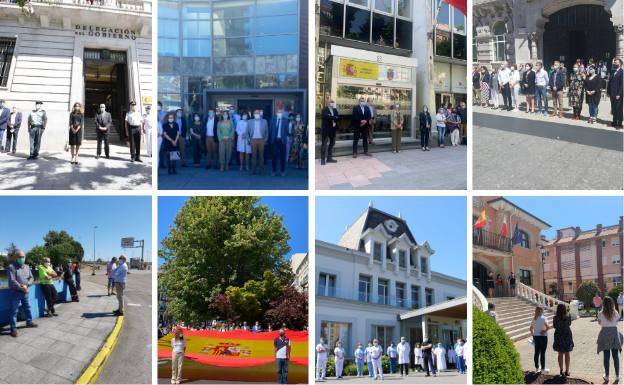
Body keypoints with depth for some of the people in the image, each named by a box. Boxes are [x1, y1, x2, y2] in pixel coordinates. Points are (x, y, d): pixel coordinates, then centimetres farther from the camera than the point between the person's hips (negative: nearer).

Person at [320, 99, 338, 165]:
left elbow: (338, 117, 0)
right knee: (324, 144, -5)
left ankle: (329, 158, 17)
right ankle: (323, 159, -4)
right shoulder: (324, 110, -5)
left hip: (333, 129, 7)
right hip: (326, 129, -7)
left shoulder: (335, 110, 13)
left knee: (332, 143, 9)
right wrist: (334, 117, -12)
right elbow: (327, 117, -23)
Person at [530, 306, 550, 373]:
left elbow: (530, 328, 10)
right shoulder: (543, 318, -12)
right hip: (543, 337, -6)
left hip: (536, 337, 6)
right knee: (542, 353, 1)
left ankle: (537, 368, 19)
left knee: (536, 353, 11)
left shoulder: (534, 319, 6)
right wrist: (545, 331, -9)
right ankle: (543, 368, 7)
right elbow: (547, 327, -24)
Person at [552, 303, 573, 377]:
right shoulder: (568, 317, -12)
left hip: (559, 336, 1)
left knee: (560, 354, 11)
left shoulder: (555, 318, -11)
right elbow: (570, 323, 4)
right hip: (567, 336, 0)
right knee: (567, 354, 10)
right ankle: (567, 371, 12)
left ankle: (561, 370, 15)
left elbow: (554, 326, -2)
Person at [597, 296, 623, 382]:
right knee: (615, 355, 10)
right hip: (614, 334, 1)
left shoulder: (601, 314, -10)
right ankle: (617, 375, 16)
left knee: (606, 356, 5)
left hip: (605, 335, -1)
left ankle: (607, 376, 9)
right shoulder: (615, 313, -6)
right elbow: (616, 322, 7)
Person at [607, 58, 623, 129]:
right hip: (612, 94, 7)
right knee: (614, 109, 11)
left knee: (619, 109, -2)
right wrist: (608, 92, 7)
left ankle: (619, 124, 3)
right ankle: (614, 122, 20)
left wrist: (619, 94, -16)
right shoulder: (613, 72, 12)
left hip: (618, 94, -6)